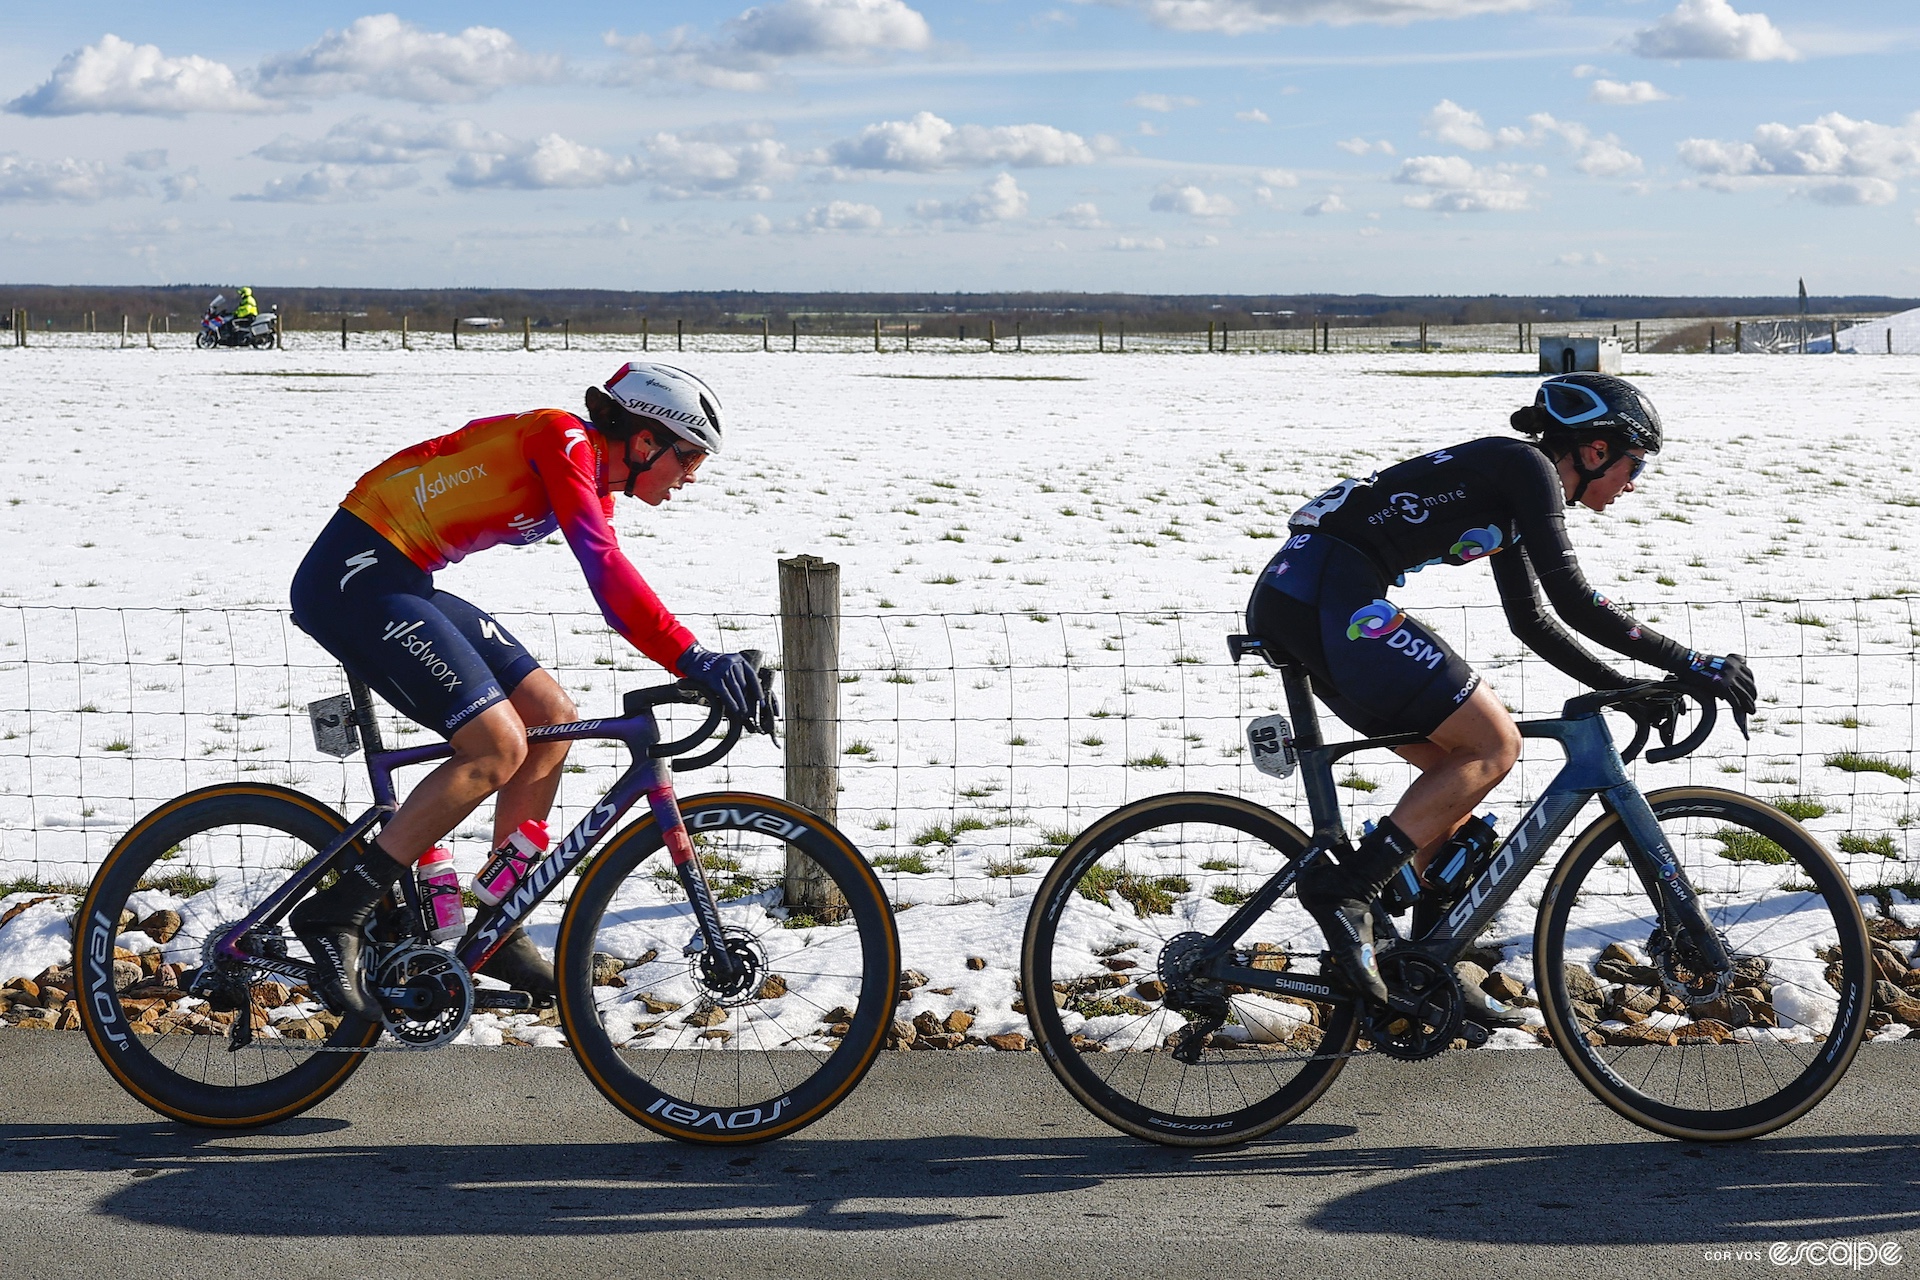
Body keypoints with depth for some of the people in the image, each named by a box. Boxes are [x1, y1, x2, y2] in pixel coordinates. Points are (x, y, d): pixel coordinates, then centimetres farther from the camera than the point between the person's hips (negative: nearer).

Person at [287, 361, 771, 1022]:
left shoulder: (594, 484, 14)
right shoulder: (566, 441, -14)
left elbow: (616, 592, 14)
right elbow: (602, 566, -27)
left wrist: (708, 667, 5)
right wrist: (690, 656, -32)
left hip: (401, 584, 10)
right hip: (353, 576, -10)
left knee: (551, 718, 6)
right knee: (498, 747, -17)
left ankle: (499, 931, 13)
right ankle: (335, 915, -11)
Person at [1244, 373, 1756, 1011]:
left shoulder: (1511, 501, 24)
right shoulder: (1526, 467, -5)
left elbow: (1531, 620, 30)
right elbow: (1571, 599, -13)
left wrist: (1627, 689, 26)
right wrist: (1689, 663, -9)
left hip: (1293, 602, 10)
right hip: (1328, 597, -10)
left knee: (1458, 766, 14)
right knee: (1494, 747, -8)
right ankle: (1346, 887, -13)